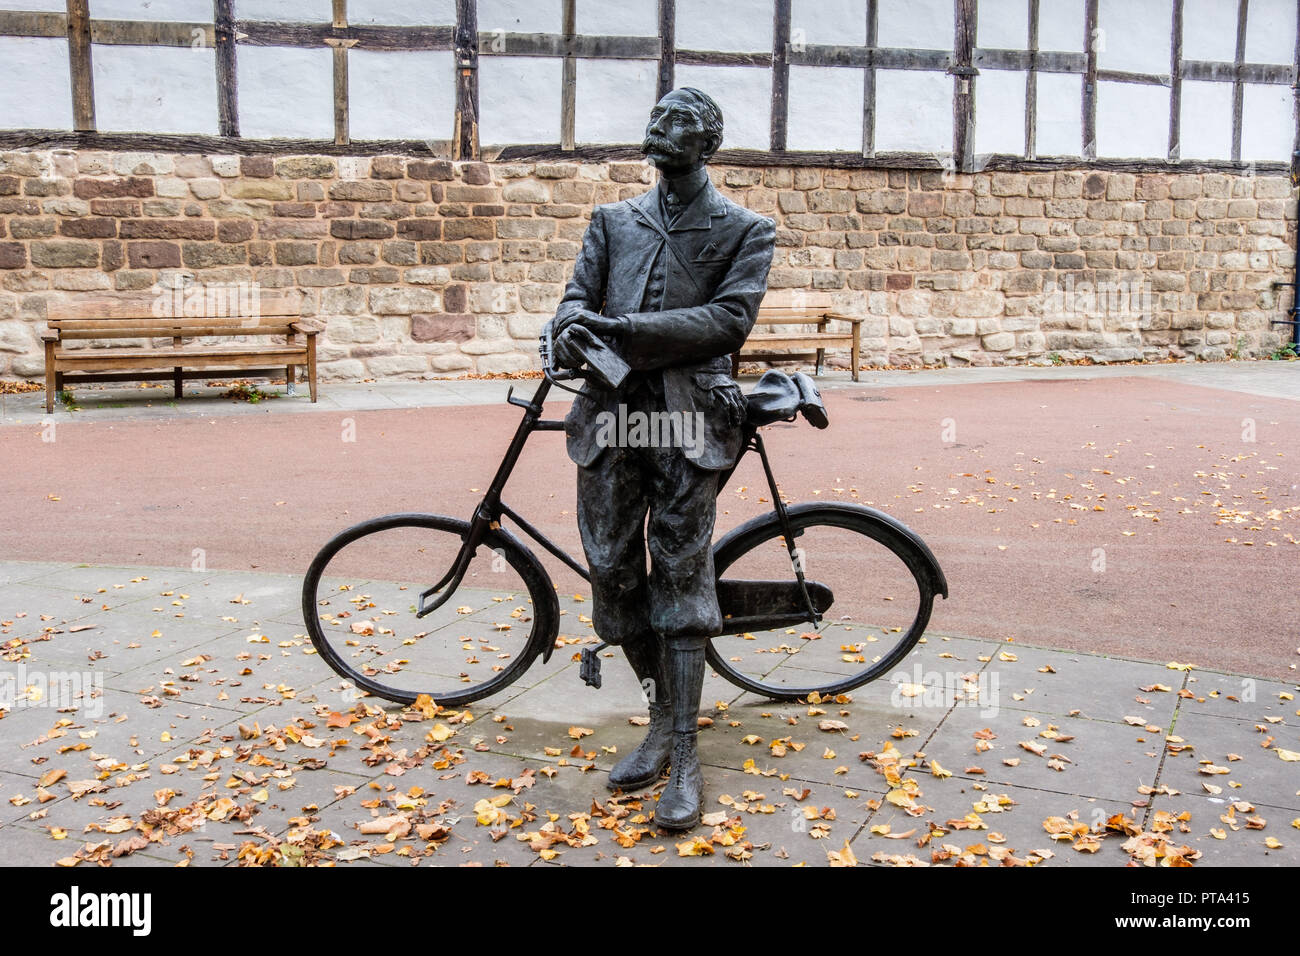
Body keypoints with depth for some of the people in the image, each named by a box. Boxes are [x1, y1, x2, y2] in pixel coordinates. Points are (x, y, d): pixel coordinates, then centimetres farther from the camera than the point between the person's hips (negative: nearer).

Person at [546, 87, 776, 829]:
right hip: (610, 414, 4)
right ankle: (662, 717, 23)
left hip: (687, 419, -4)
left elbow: (731, 317, -7)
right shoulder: (614, 220, 19)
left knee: (682, 575, -7)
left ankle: (685, 755, 0)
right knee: (614, 571, 4)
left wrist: (626, 330, -17)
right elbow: (579, 294, 9)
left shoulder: (746, 230, 7)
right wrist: (573, 327, -17)